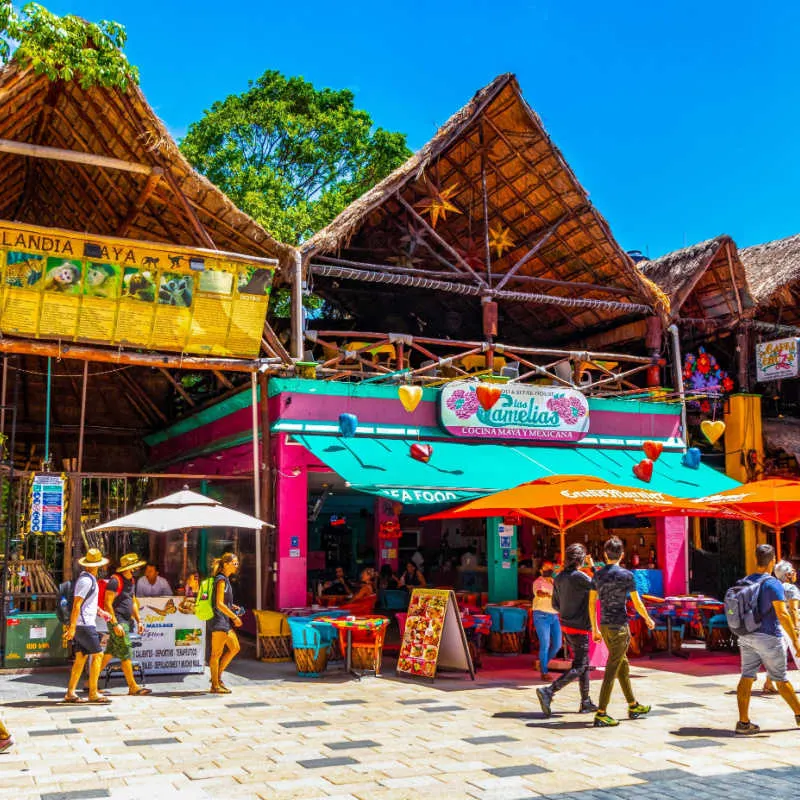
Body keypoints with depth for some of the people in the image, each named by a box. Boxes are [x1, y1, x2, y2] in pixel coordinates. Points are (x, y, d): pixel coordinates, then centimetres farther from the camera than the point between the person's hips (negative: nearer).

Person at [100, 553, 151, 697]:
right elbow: (108, 603, -17)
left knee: (110, 653, 13)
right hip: (117, 622, -9)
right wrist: (115, 624, -21)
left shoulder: (130, 580, 15)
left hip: (125, 621, 9)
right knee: (126, 653, -8)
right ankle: (133, 687, -6)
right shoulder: (115, 580, -14)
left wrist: (138, 621, 17)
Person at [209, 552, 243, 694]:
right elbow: (219, 604, -19)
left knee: (235, 648, 13)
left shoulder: (226, 579, 15)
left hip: (226, 621, 10)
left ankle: (217, 676, 21)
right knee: (217, 653, -2)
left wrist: (233, 607, 10)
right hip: (219, 620, -10)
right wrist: (234, 617, -15)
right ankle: (215, 685, 5)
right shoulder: (221, 580, -14)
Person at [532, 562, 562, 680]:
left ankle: (543, 663, 25)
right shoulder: (538, 582, -7)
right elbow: (539, 593, -29)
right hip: (542, 616, -7)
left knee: (557, 644, 4)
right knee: (545, 645, -8)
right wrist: (549, 595, -48)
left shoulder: (554, 582, 16)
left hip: (554, 617, 7)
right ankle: (544, 672, 0)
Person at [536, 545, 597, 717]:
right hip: (579, 628, -8)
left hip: (565, 625, 8)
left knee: (585, 664, 17)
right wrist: (592, 567, 1)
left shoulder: (559, 578, 5)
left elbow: (556, 605, 10)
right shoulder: (579, 576, -19)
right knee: (578, 668, -5)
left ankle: (586, 703, 21)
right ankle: (548, 691, -16)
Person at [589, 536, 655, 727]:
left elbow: (592, 603, 7)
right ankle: (601, 714, -6)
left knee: (623, 665, 20)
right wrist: (648, 619, 14)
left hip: (604, 626, 6)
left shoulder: (597, 575, 5)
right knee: (612, 670, -5)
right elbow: (637, 603, -4)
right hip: (619, 627, -6)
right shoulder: (626, 575, -10)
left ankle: (633, 706, 32)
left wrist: (595, 629, 16)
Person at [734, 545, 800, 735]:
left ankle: (743, 722, -2)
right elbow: (782, 614, -19)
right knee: (781, 680, 8)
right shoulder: (773, 584, -13)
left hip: (746, 636, 5)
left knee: (747, 677, 2)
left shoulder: (744, 582, 8)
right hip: (768, 637, -5)